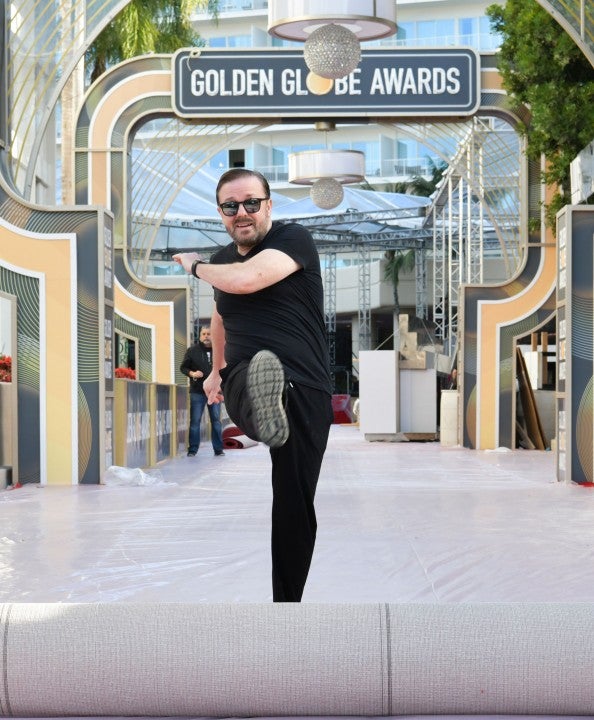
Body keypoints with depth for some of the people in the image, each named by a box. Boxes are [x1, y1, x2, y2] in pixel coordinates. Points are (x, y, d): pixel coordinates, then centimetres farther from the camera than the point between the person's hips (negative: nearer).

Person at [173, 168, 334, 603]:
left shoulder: (295, 239, -3)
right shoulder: (223, 259, 16)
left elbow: (245, 279, -21)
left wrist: (195, 265, -2)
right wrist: (217, 369, 47)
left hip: (304, 390, -3)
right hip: (245, 379, 3)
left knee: (295, 509, -4)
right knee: (253, 376, -39)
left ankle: (288, 599, 8)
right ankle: (263, 407, -74)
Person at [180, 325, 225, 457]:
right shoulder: (192, 350, 1)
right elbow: (183, 367, 5)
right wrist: (192, 373, -14)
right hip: (197, 392, -2)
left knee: (216, 420, 5)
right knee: (195, 421, 0)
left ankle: (218, 449, 12)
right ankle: (192, 449, 6)